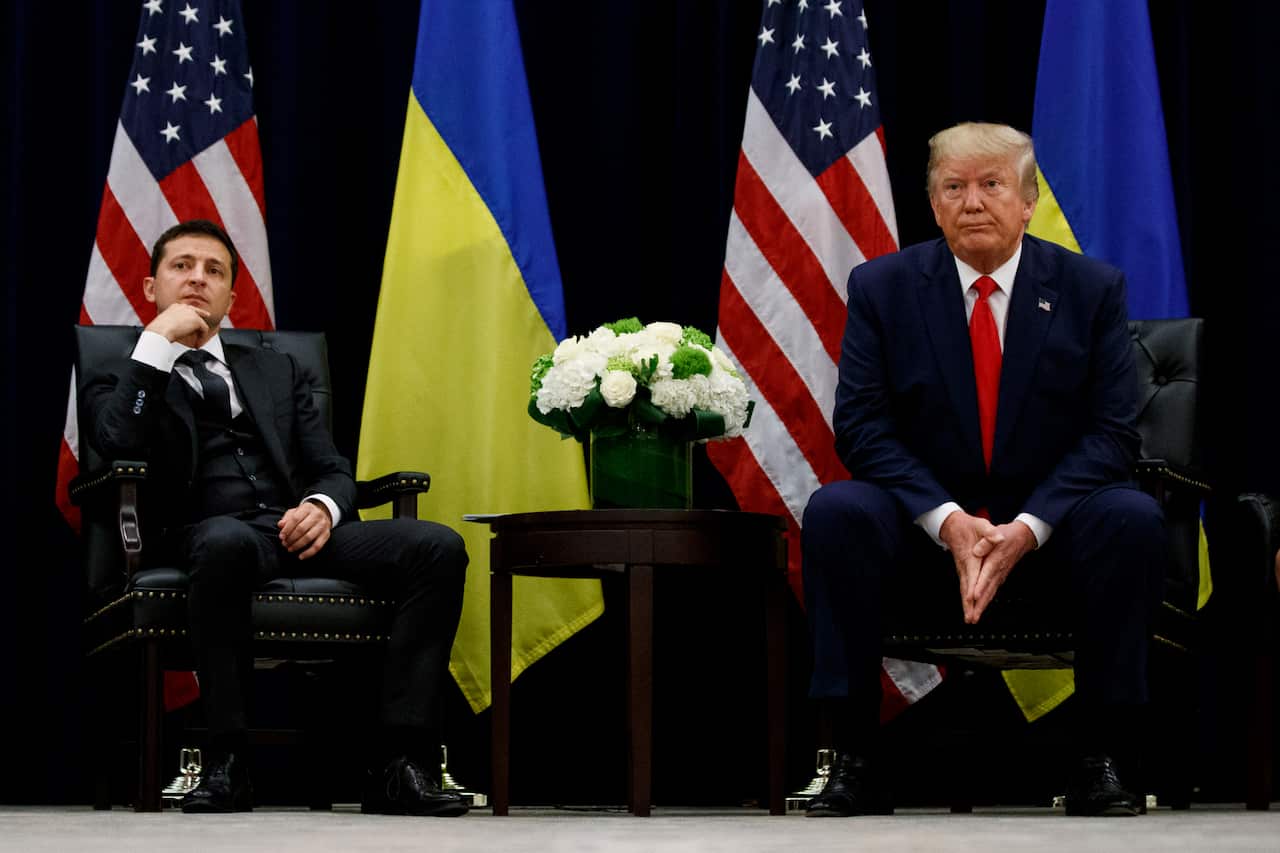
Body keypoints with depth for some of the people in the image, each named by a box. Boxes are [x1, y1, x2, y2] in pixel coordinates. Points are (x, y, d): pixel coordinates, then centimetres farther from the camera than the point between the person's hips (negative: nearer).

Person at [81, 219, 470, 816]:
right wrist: (157, 341, -1)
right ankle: (225, 763, -35)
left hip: (300, 528, 4)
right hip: (208, 534, -4)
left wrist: (323, 507, -5)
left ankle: (400, 766, -29)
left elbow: (333, 470, 19)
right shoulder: (118, 381, 19)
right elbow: (120, 448, -6)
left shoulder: (277, 372, 30)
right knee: (228, 541, -43)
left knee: (437, 546, -23)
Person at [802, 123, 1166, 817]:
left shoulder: (1092, 289, 1)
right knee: (834, 513, -30)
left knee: (1134, 519, -31)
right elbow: (860, 424, -5)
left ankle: (1101, 764, -22)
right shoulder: (882, 287, 1)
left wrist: (1029, 526, -21)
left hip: (1050, 523, 0)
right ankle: (856, 760, -23)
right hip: (922, 519, 0)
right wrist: (948, 521, -20)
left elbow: (1111, 430, -5)